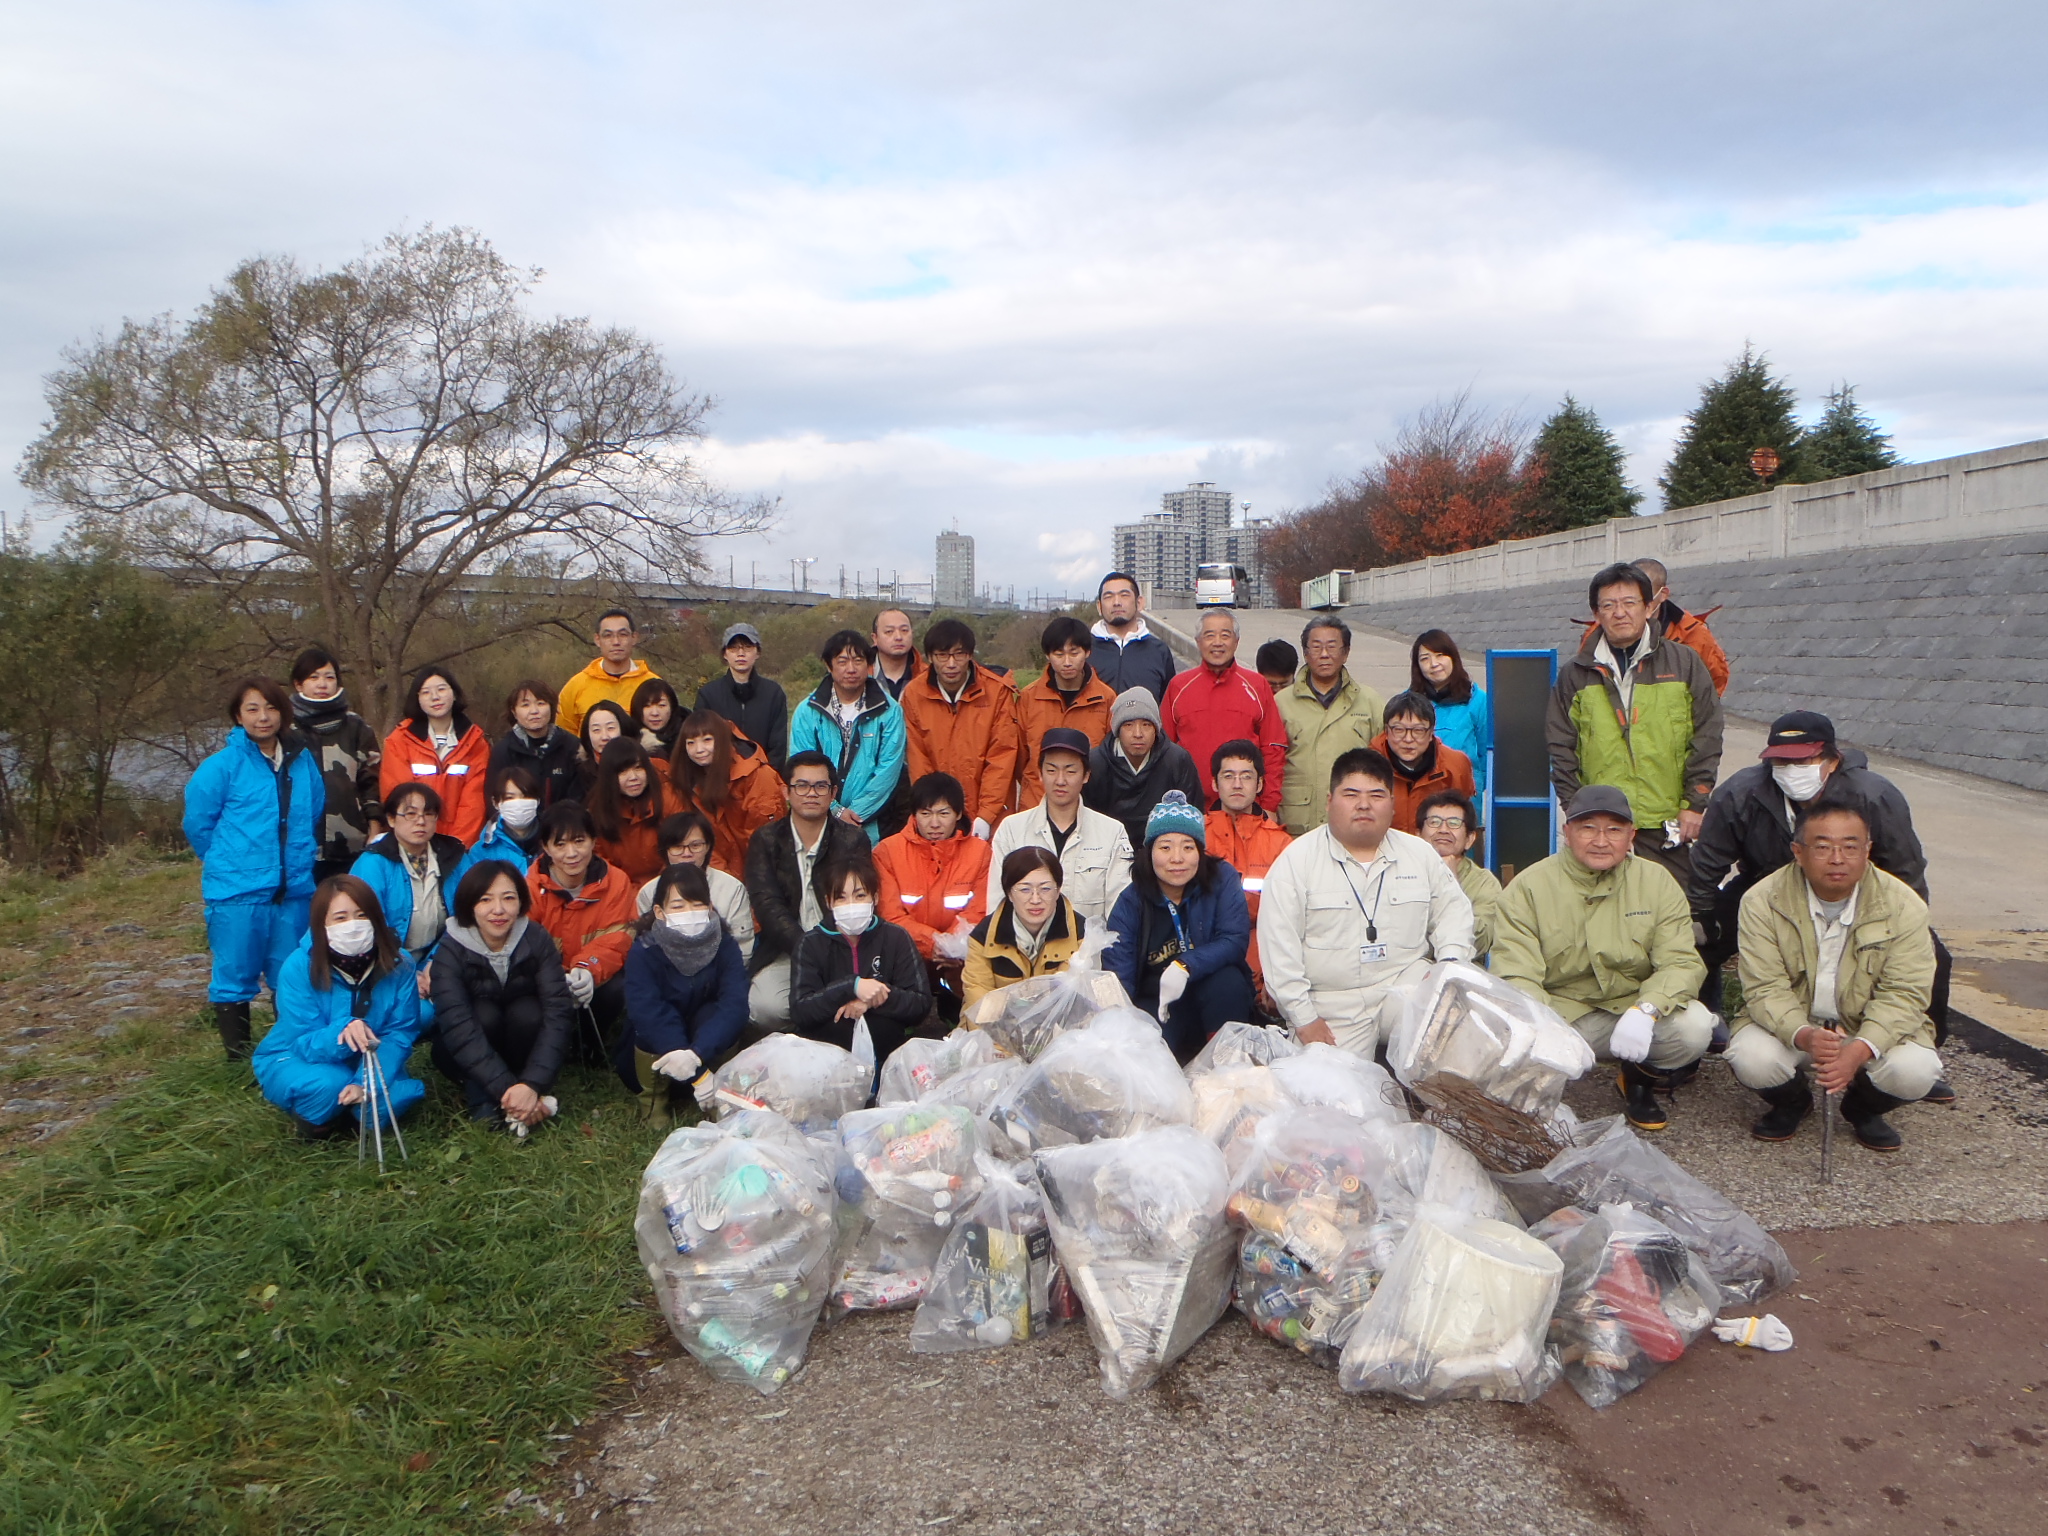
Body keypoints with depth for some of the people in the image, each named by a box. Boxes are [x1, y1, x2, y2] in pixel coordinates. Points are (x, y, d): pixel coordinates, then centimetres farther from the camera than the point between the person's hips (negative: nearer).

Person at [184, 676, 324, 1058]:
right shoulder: (223, 764, -7)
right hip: (237, 891, -4)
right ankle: (236, 1054, 14)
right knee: (235, 975, 3)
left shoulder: (303, 761, 5)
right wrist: (227, 860, 8)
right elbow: (197, 821, -1)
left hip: (295, 888, 4)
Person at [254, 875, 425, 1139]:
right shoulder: (299, 967, -22)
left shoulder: (398, 965, -15)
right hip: (292, 1060, -2)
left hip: (360, 1064, 2)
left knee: (402, 1092, -29)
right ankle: (309, 1119, 0)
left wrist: (365, 1084, -33)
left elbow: (400, 1035, -16)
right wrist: (342, 1033, -48)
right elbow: (305, 1044, -24)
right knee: (328, 1086, -35)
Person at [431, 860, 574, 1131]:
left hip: (521, 1045, 1)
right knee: (484, 1013, -31)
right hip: (462, 1055, -1)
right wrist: (505, 1088, -44)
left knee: (527, 1011, -30)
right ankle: (481, 1101, -17)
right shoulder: (451, 951, -22)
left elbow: (558, 1010, -27)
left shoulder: (536, 939, -18)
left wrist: (532, 1084, -40)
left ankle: (529, 1097, -14)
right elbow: (458, 1029, -33)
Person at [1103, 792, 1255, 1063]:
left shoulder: (1222, 879, -7)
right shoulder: (1130, 903, -8)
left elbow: (1236, 940, -19)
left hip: (1218, 999, 2)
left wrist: (1185, 966, -34)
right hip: (1154, 1007, -2)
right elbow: (1117, 977, -16)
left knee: (1228, 980, -31)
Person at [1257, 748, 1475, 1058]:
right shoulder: (1296, 860, -3)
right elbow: (1279, 948, -7)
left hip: (1408, 987, 3)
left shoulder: (1420, 853, 11)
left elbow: (1452, 910, 17)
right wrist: (1304, 1019, -11)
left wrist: (1451, 961, -4)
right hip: (1332, 1006, -2)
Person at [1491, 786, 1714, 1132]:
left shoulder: (1656, 881, 0)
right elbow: (1516, 977, -16)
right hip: (1559, 1010, -3)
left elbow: (1682, 962, -8)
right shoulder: (1528, 888, -8)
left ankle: (1640, 1079, 9)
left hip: (1633, 1008, 3)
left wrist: (1645, 1009, -30)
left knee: (1694, 1027, -25)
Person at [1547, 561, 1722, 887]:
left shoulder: (1685, 663, 7)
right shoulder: (1575, 674, 9)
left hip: (1667, 830, 0)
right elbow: (1561, 749, 9)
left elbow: (1707, 739, 5)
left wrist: (1694, 805, -1)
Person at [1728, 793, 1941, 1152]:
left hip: (1872, 1031, 1)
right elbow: (1765, 990, -18)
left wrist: (1860, 1049, -34)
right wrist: (1804, 1035, -40)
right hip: (1789, 1025, -1)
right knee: (1751, 1059, -30)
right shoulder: (1762, 902, -15)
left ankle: (1863, 1108, 11)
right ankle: (1792, 1102, 9)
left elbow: (1904, 994, -16)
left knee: (1915, 1071, -27)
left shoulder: (1903, 906, -13)